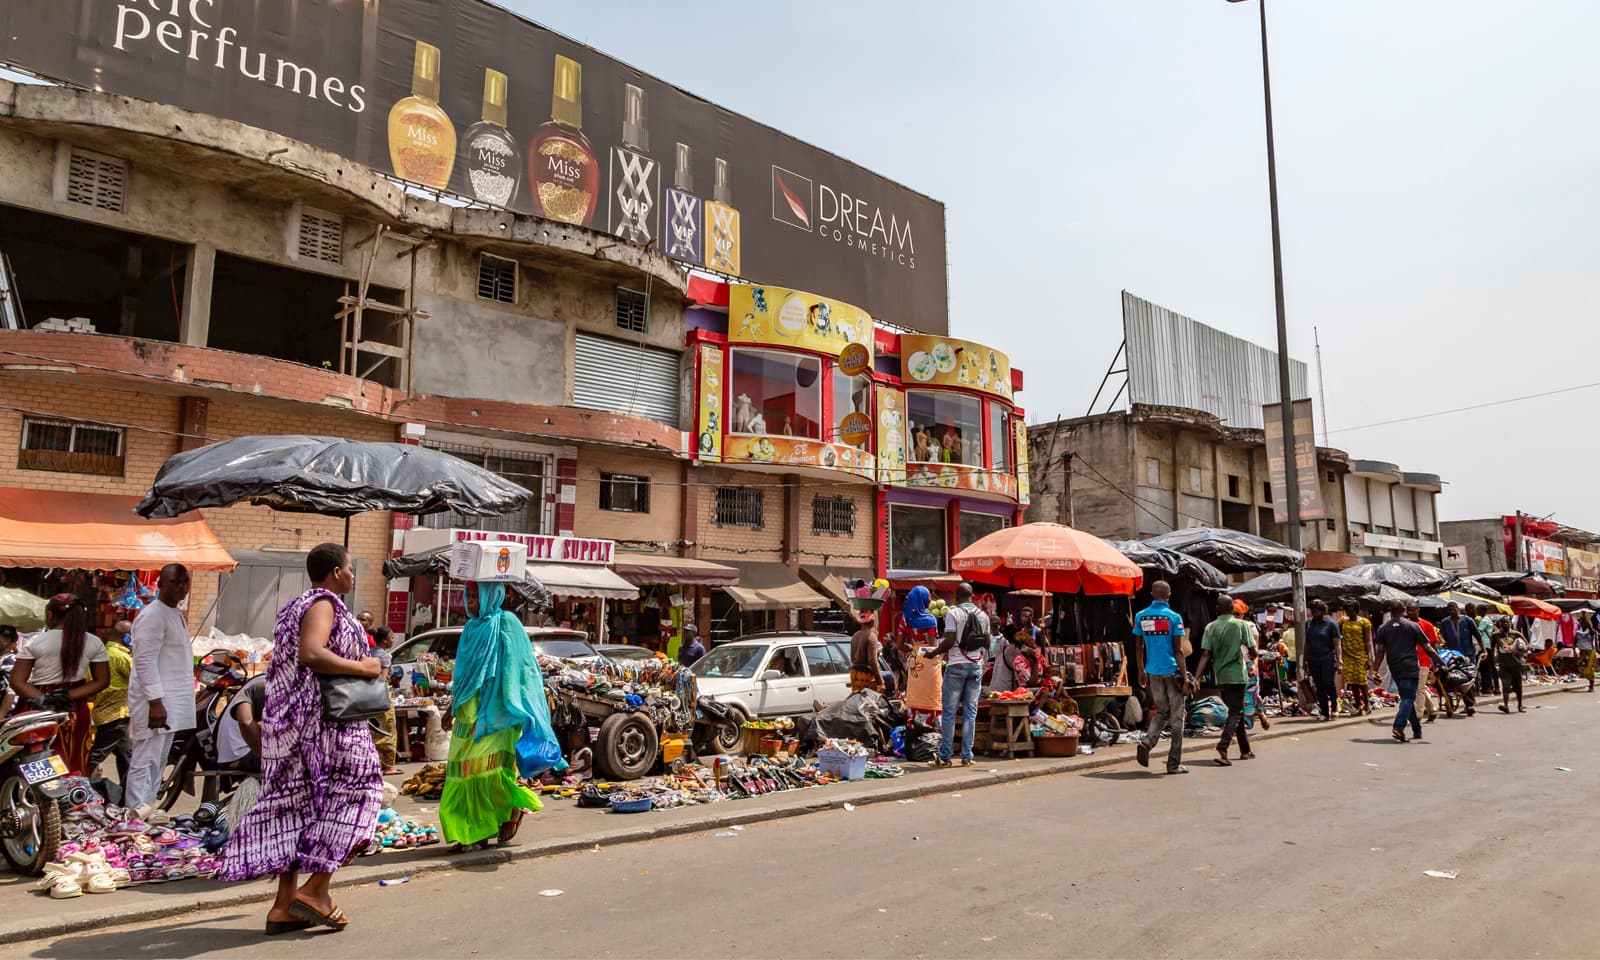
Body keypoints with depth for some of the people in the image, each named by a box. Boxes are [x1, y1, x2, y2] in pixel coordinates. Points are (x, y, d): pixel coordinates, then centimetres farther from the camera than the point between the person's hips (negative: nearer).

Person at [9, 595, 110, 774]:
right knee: (76, 767, 10)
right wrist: (68, 696, -8)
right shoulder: (94, 643, -2)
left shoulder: (34, 642, -8)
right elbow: (102, 681, -2)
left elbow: (17, 682, -11)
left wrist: (41, 699, -13)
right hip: (76, 711, 2)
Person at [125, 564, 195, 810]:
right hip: (155, 703, -10)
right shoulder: (152, 615, -14)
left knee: (157, 765, 14)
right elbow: (145, 662, -20)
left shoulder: (175, 615, 17)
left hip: (171, 703, 10)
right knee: (144, 765, -8)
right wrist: (155, 702, -25)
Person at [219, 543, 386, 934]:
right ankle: (315, 888, -3)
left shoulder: (296, 606, 19)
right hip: (319, 722, -10)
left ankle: (284, 904, 13)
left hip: (287, 723, 10)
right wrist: (362, 667, -19)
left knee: (296, 806, 10)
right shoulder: (323, 604, -12)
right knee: (352, 790, -1)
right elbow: (310, 654, -28)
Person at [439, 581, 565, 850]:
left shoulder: (506, 624, -7)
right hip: (469, 716, 7)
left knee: (491, 770, -9)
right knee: (468, 772, 4)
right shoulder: (472, 628, 13)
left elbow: (514, 672, -10)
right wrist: (453, 709, 22)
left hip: (494, 715, -7)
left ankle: (514, 809, 16)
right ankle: (475, 831, 13)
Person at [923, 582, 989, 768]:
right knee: (970, 712, 7)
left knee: (949, 712, 1)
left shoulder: (953, 613, -8)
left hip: (956, 666, -4)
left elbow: (949, 641, -16)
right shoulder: (983, 615, 7)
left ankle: (945, 756, 3)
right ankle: (967, 756, 8)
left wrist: (932, 653, -2)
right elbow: (987, 644, 11)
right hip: (976, 666, 4)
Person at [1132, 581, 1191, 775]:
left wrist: (1142, 673, 16)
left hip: (1152, 672, 4)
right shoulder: (1174, 617, -8)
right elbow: (1177, 651, -9)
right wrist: (1185, 677, -5)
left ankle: (1147, 741, -9)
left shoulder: (1140, 616, 3)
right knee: (1177, 717, 6)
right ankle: (1174, 764, 8)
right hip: (1172, 671, -4)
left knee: (1161, 712, 17)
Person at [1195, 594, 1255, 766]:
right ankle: (1222, 748, -22)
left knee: (1236, 711, 18)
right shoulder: (1241, 625, -7)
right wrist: (1248, 654, 16)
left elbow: (1206, 654, -7)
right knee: (1236, 713, -3)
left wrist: (1197, 677, -10)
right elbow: (1253, 651, -8)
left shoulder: (1211, 627, 1)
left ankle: (1245, 750, 28)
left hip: (1221, 676, 4)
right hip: (1237, 675, -4)